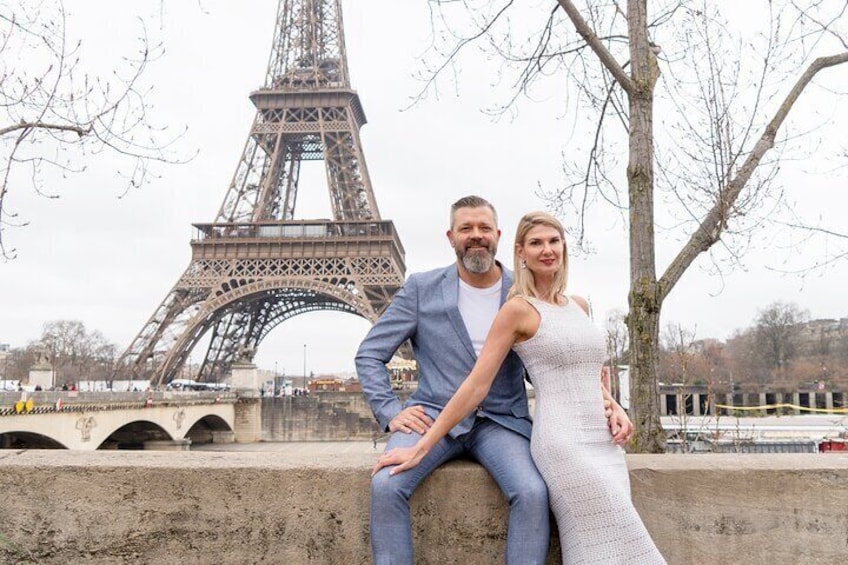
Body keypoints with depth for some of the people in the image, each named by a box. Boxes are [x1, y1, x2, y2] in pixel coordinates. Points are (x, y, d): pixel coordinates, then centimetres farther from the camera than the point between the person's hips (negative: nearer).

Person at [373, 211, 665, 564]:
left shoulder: (579, 306, 15)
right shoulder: (517, 309, -5)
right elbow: (476, 386, -8)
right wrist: (421, 447, -11)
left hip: (605, 444, 7)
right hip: (562, 443, -7)